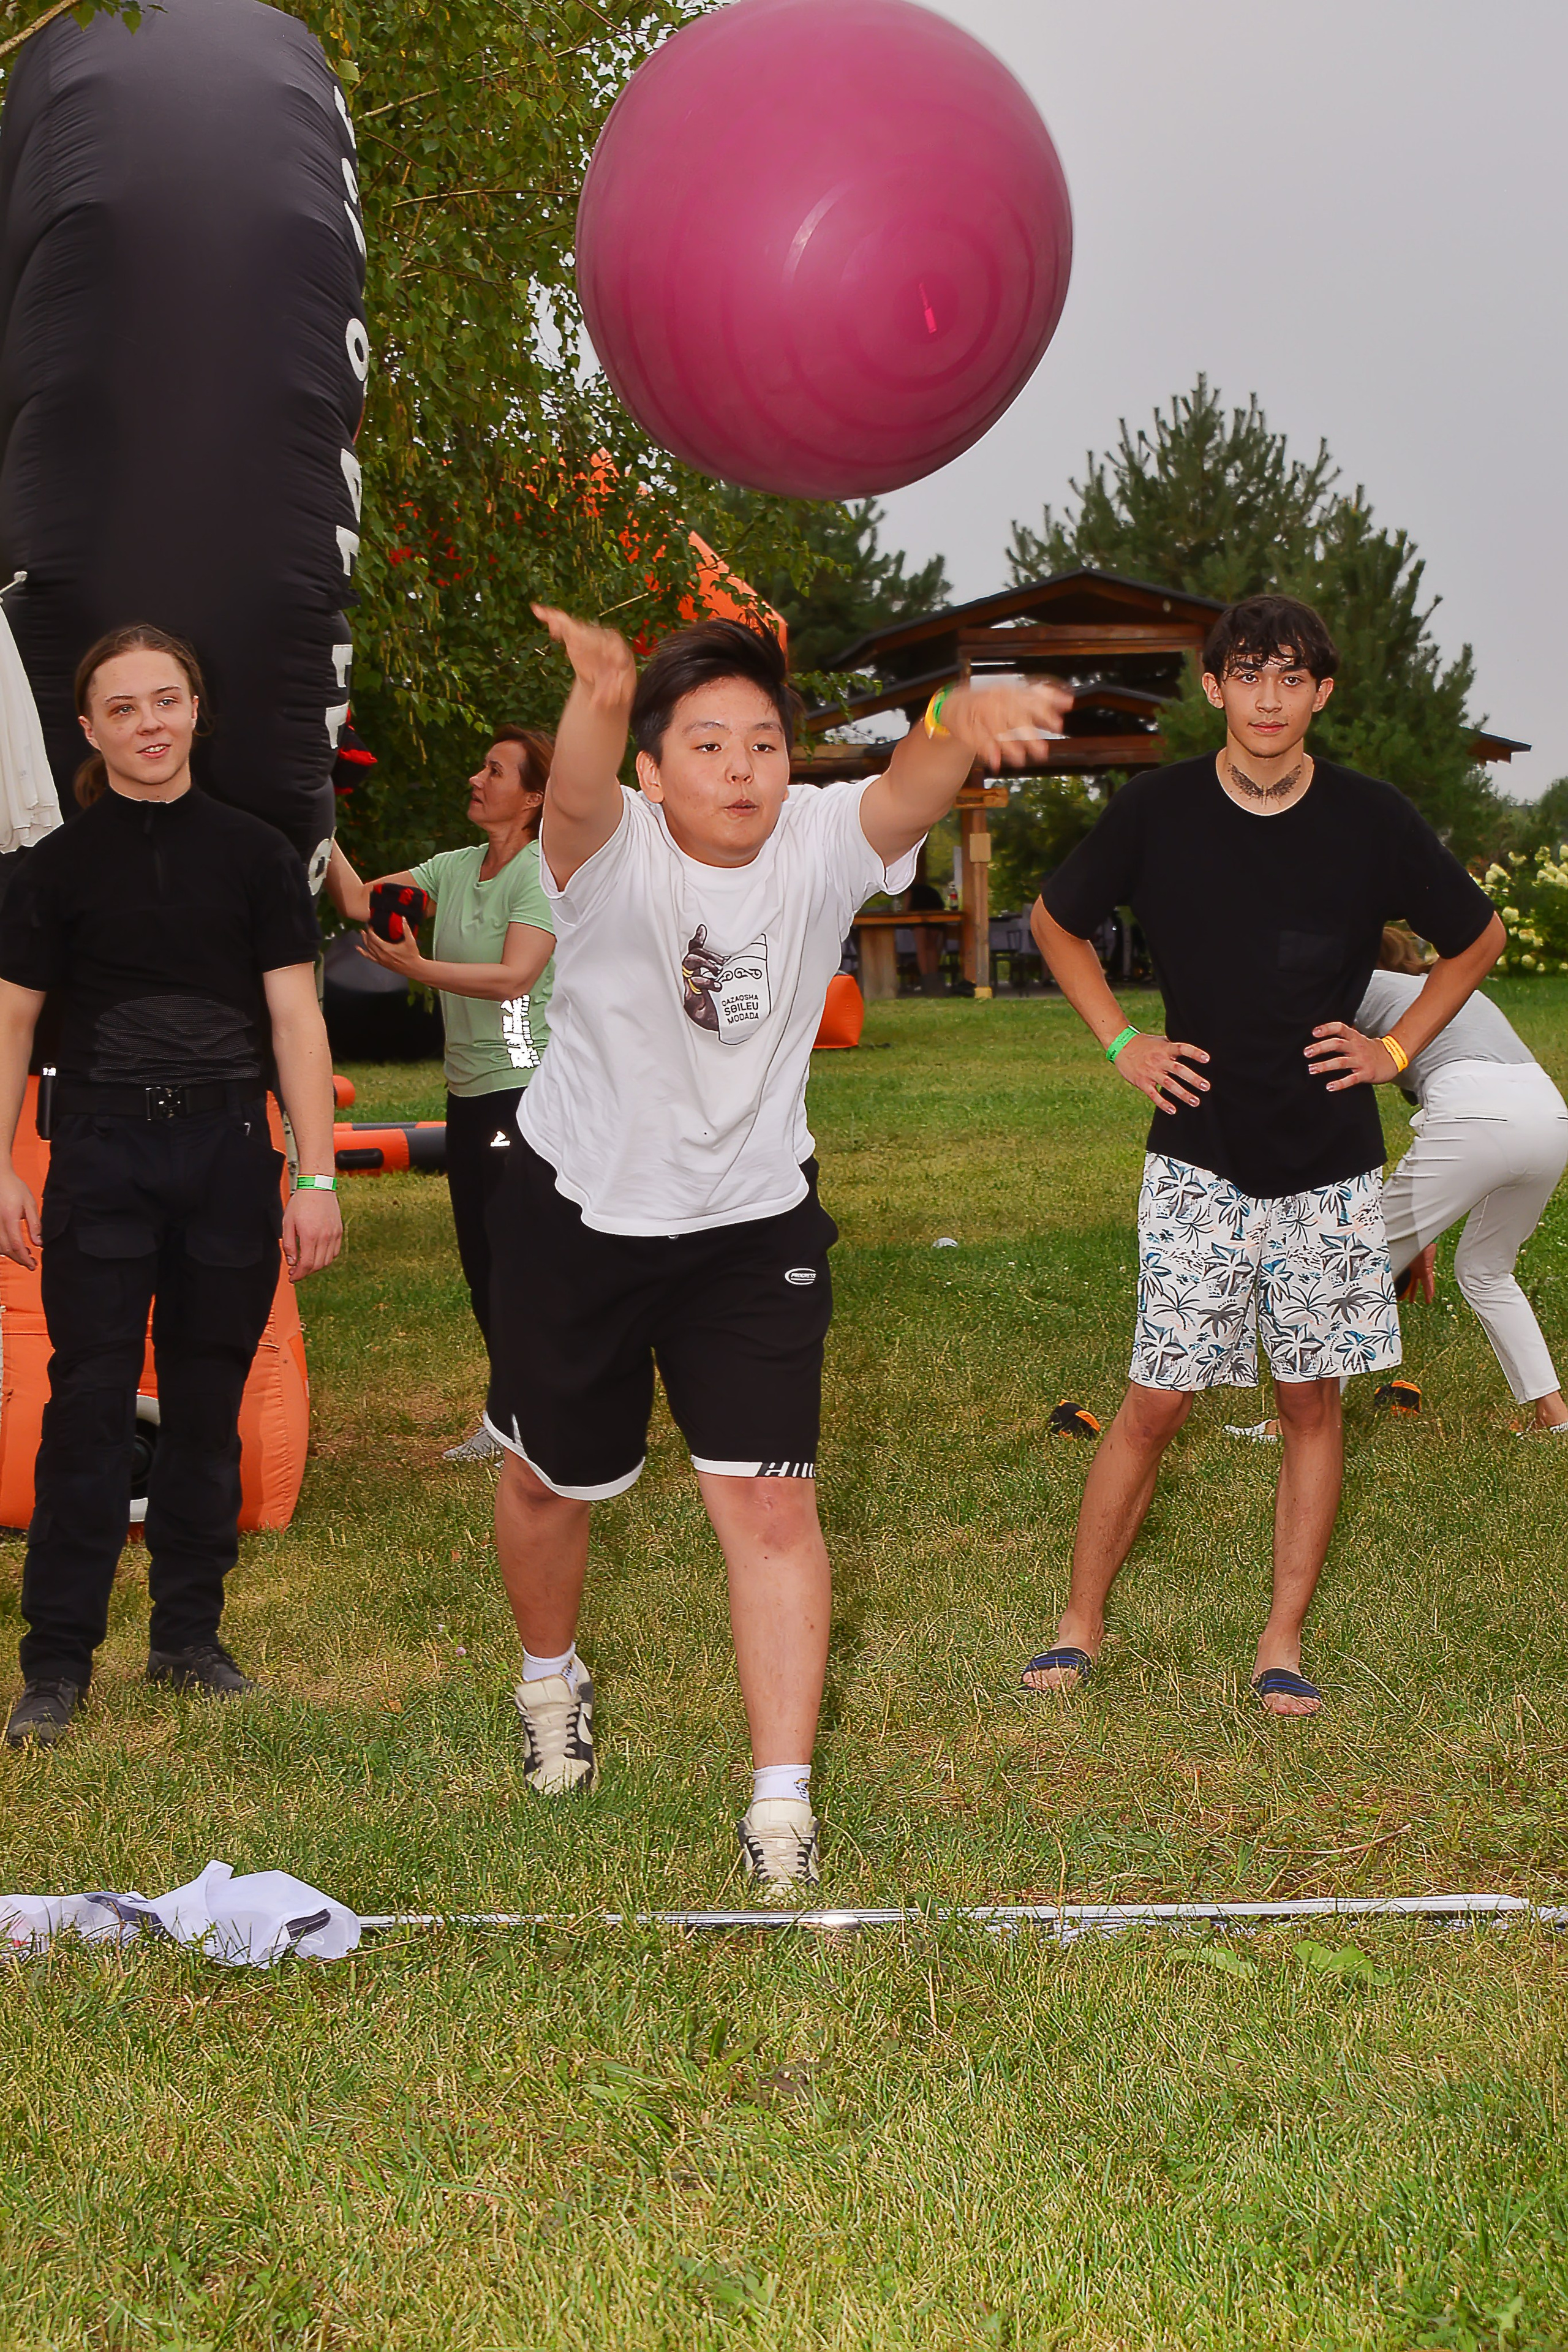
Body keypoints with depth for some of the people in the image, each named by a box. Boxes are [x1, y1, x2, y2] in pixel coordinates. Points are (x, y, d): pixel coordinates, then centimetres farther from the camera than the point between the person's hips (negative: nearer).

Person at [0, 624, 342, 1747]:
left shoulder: (254, 852, 4)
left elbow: (295, 1019, 2)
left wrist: (316, 1177, -3)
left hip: (229, 1156, 1)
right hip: (101, 1157, -1)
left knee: (209, 1401, 8)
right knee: (92, 1401, -3)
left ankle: (190, 1636, 21)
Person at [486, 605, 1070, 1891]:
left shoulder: (821, 845, -16)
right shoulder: (611, 852, -21)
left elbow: (909, 789, -38)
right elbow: (576, 799, -46)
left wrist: (958, 724, -62)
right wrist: (598, 698, -69)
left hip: (753, 1219, 1)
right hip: (578, 1208, 0)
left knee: (771, 1502, -7)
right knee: (554, 1478, 18)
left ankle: (783, 1808, 3)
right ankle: (553, 1677, 48)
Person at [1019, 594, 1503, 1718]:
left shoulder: (1372, 819, -5)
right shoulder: (1158, 810, -5)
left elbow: (1480, 938, 11)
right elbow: (1056, 921, 12)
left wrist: (1397, 1047, 2)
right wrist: (1122, 1043, 3)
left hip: (1331, 1164, 1)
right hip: (1198, 1158, -1)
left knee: (1312, 1402, 7)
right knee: (1156, 1402, -1)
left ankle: (1284, 1642, 19)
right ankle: (1081, 1624, 14)